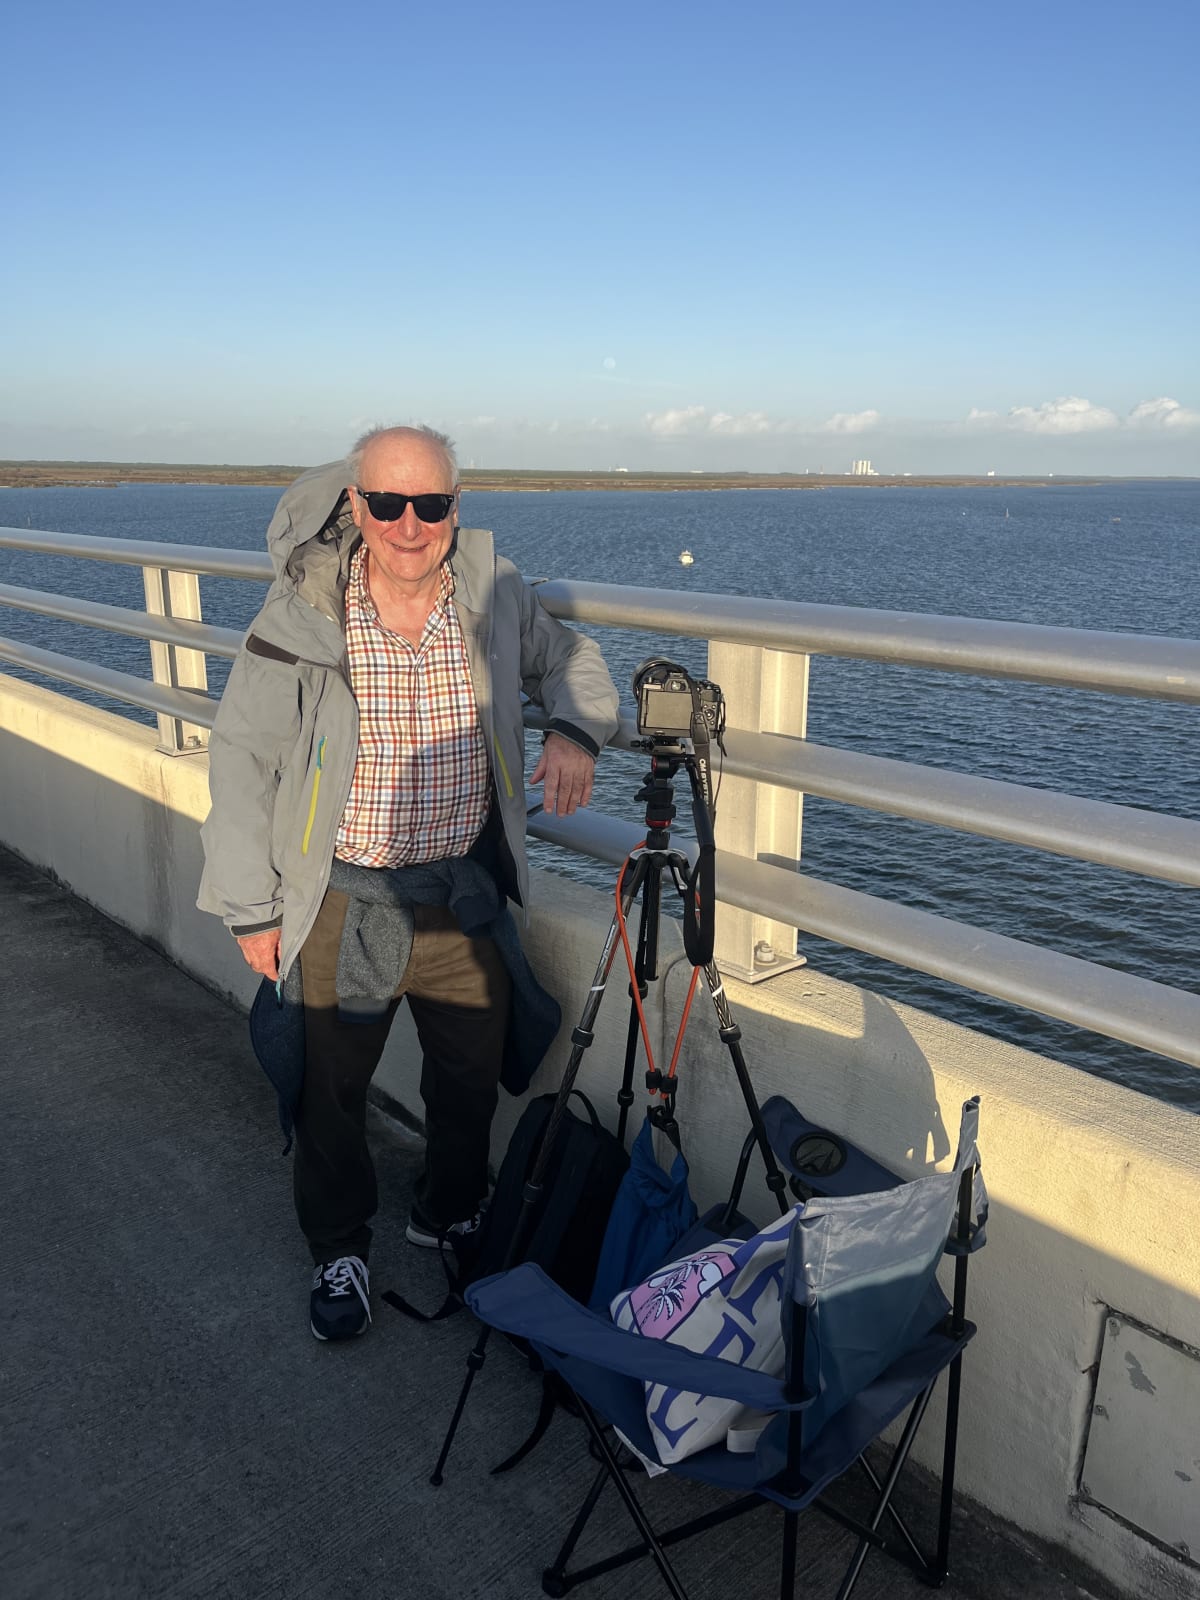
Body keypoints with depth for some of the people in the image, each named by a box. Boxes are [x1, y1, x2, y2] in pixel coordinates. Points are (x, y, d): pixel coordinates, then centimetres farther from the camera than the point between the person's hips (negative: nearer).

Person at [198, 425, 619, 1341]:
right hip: (343, 899, -2)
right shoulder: (302, 609, -14)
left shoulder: (496, 594, -6)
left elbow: (571, 658, 13)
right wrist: (250, 906, -7)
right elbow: (242, 756, -8)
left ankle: (453, 1215, 45)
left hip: (467, 894, 3)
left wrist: (576, 728, -9)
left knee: (472, 1076, 17)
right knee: (333, 1085, 13)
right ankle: (340, 1250, 39)